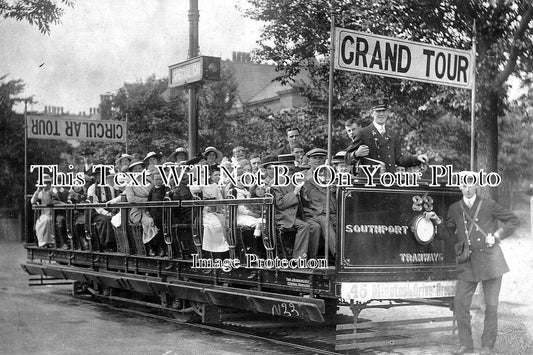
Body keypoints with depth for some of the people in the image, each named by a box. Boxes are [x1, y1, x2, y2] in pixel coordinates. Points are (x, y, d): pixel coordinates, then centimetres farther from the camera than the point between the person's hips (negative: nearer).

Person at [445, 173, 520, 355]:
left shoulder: (489, 205, -2)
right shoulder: (454, 209, 7)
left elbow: (514, 221, 3)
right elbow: (448, 230, 25)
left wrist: (497, 236, -5)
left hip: (490, 260, -3)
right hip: (468, 264, 3)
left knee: (491, 304, 2)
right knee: (460, 302, -3)